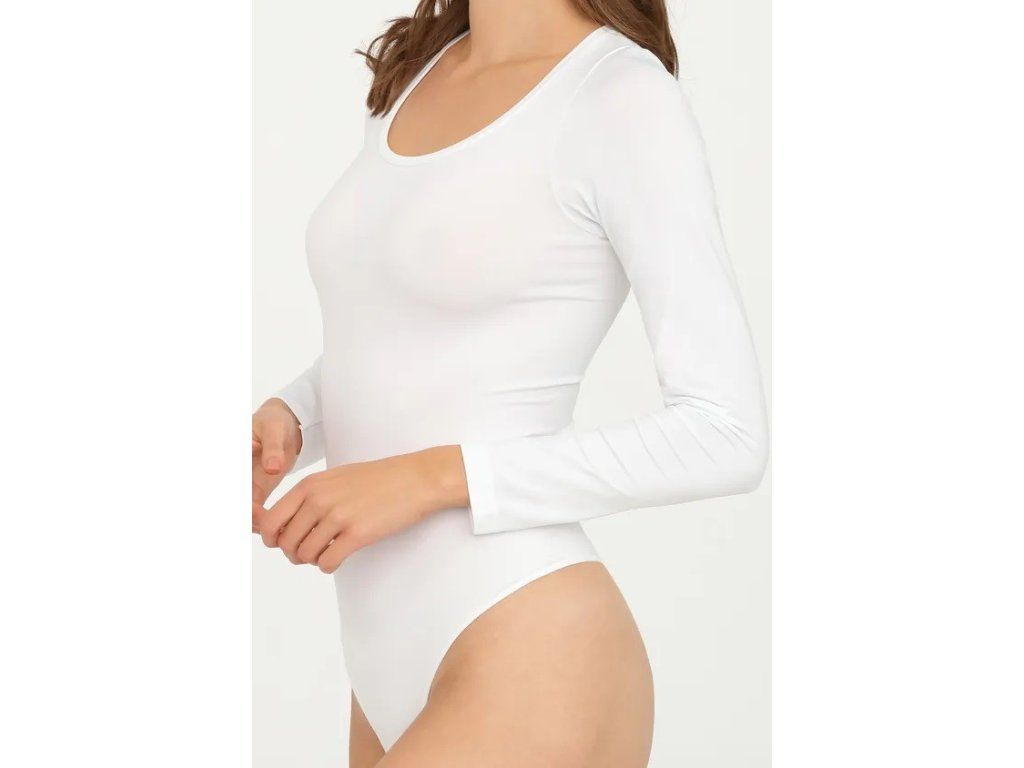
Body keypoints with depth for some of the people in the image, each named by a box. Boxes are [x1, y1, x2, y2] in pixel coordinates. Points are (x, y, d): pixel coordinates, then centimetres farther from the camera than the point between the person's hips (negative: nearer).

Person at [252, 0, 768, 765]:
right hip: (403, 669, 8)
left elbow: (728, 437, -13)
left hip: (534, 674, -8)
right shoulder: (422, 70, 11)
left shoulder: (625, 97, -11)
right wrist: (285, 421, 1)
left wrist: (432, 477, -18)